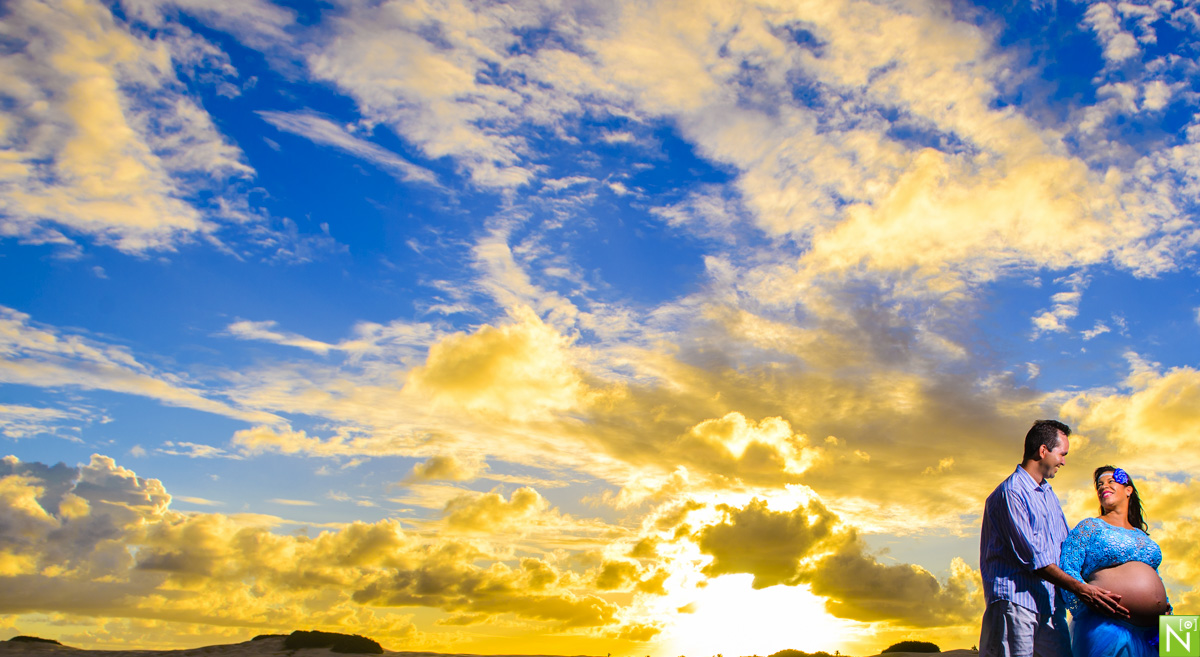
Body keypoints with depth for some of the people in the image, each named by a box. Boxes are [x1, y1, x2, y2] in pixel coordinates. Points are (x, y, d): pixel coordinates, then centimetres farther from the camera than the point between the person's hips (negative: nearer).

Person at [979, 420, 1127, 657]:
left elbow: (1064, 546, 25)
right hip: (1014, 601, -8)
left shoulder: (1049, 494, 21)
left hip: (1050, 604, 9)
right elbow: (1032, 557, -15)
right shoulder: (1010, 493, -11)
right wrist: (1079, 588, -13)